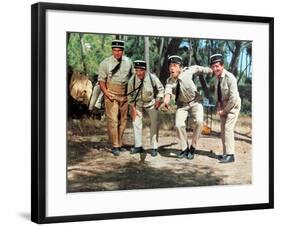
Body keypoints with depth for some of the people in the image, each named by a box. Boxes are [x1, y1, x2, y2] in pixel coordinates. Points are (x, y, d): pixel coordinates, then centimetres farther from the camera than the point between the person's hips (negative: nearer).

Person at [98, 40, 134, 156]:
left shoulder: (128, 62, 7)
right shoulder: (105, 63, -4)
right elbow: (101, 80, -2)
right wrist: (106, 93, -14)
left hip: (125, 95, 4)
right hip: (111, 95, -4)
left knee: (123, 120, 9)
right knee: (113, 120, -10)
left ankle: (120, 144, 19)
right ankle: (114, 146, -7)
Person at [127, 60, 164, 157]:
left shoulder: (152, 78, -25)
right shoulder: (132, 80, -21)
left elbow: (160, 88, -6)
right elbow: (130, 95, -7)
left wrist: (158, 100, -15)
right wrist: (133, 108, -8)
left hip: (151, 103, -2)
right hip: (138, 104, 2)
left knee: (154, 124, -5)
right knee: (136, 122, -1)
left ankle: (154, 148, 4)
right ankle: (138, 146, 11)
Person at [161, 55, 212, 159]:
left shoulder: (187, 71, -19)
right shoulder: (170, 81, -19)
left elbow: (197, 68, 1)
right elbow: (167, 93, -35)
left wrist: (210, 71, 10)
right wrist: (166, 102, -57)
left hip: (195, 102, -1)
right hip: (182, 104, 1)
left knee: (199, 122, -23)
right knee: (179, 125, -16)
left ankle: (193, 148, -8)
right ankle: (184, 149, 6)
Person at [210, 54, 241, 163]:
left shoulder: (229, 77, -23)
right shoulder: (217, 78, 0)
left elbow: (233, 97, -24)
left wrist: (225, 110, -17)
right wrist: (219, 108, -1)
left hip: (233, 105, -8)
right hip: (223, 105, 8)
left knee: (228, 128, -16)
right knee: (223, 129, 6)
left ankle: (230, 155, -16)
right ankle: (226, 153, 13)